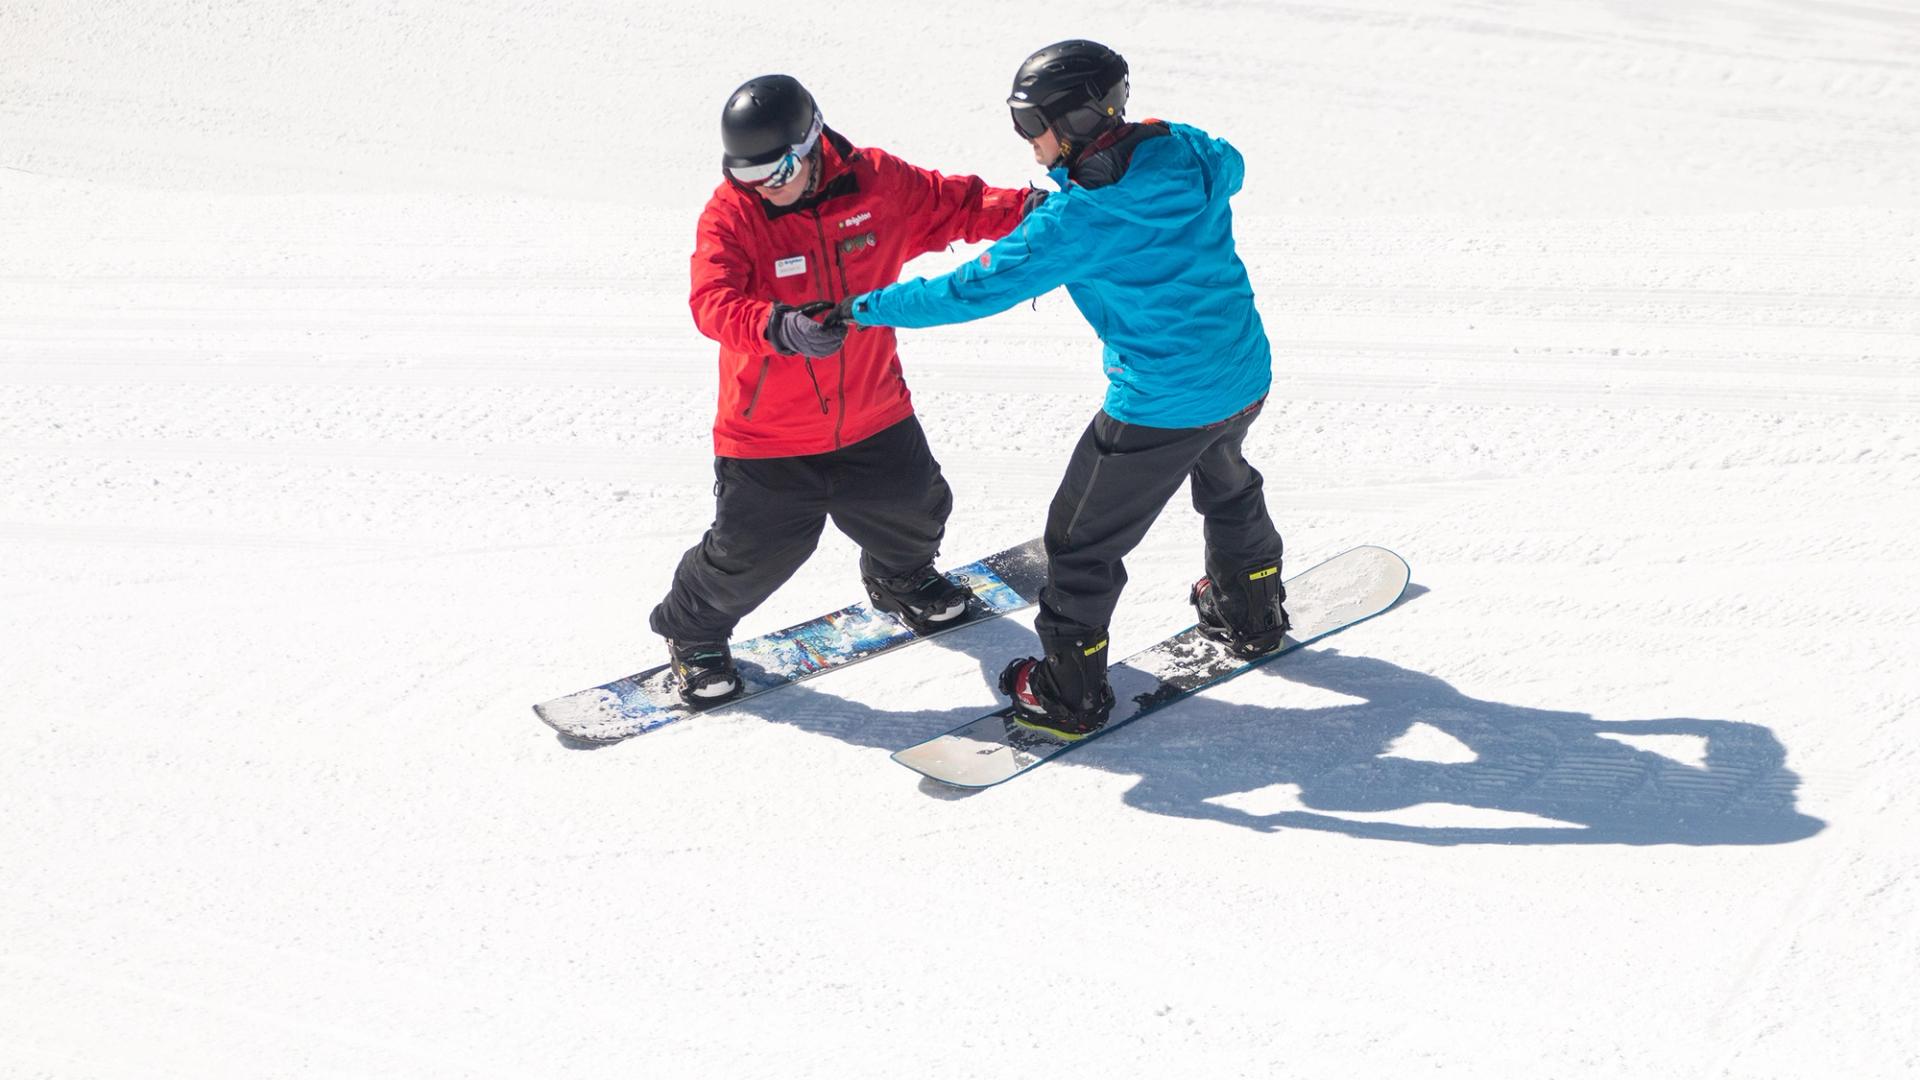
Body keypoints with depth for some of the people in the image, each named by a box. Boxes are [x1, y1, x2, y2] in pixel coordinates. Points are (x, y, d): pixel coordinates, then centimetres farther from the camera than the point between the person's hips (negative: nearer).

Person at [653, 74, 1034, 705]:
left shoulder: (876, 183, -9)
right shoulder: (729, 214, -18)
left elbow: (957, 206, 4)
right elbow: (713, 301, -31)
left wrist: (1029, 209, -12)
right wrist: (780, 327, -50)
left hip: (872, 415, 4)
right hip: (767, 434, -4)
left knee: (915, 512, 20)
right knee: (752, 553, -1)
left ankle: (900, 581, 56)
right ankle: (692, 632, 30)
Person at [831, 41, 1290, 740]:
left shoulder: (1074, 220, -24)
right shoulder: (1188, 152, -5)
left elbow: (975, 290, -21)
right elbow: (1231, 166, 21)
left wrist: (866, 309, -11)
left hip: (1160, 406, -7)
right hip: (1246, 378, 8)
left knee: (1083, 541, 9)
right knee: (1226, 487, 36)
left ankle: (1069, 695, 19)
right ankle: (1253, 616, 56)